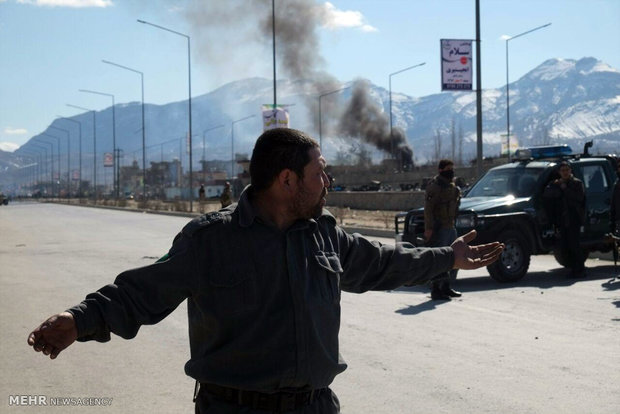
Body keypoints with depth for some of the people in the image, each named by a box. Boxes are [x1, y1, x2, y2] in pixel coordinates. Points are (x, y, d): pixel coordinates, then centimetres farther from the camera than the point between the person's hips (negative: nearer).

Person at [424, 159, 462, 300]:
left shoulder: (452, 186, 18)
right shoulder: (434, 185, -11)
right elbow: (428, 208, -18)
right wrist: (428, 228, -24)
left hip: (450, 227, 10)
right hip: (438, 229, -10)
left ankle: (446, 287, 23)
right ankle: (435, 290, -6)